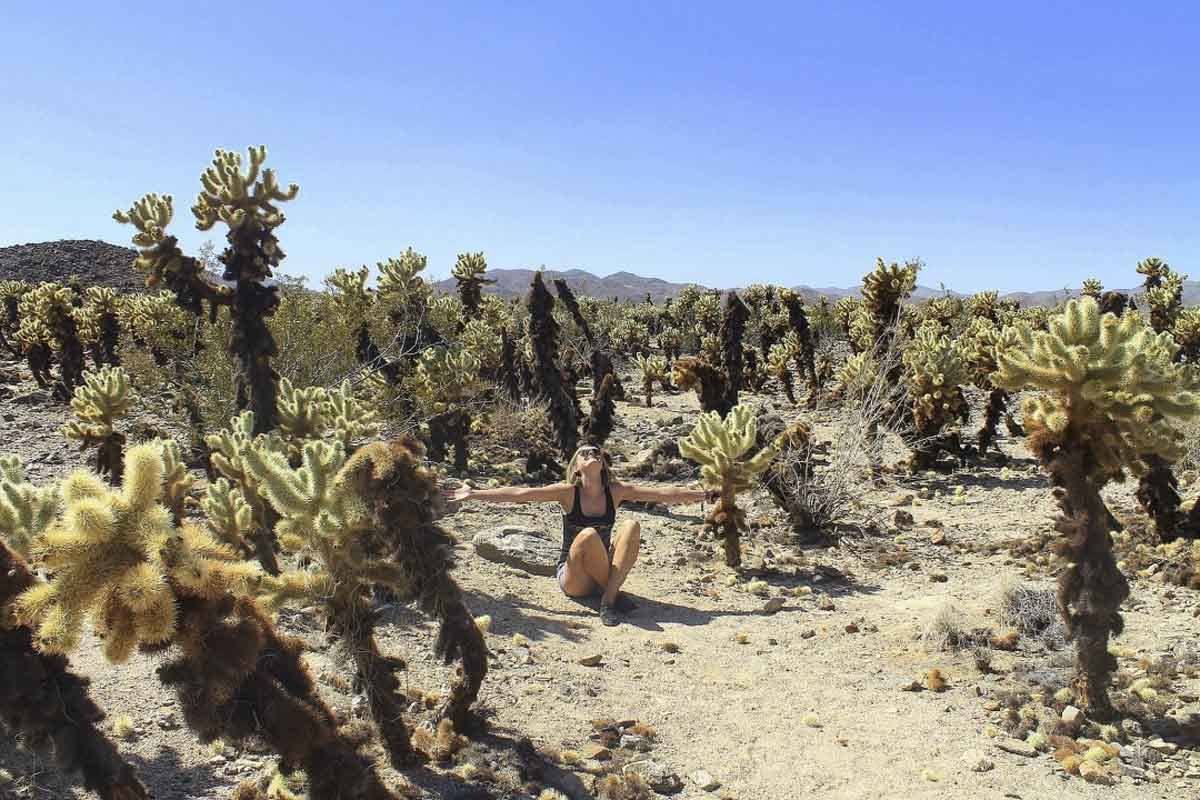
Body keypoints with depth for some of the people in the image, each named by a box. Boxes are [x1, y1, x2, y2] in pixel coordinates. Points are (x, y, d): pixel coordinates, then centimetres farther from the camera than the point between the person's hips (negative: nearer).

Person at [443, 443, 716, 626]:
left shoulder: (616, 491, 0)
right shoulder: (568, 492, -7)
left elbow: (663, 494, 1)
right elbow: (520, 494, -13)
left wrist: (706, 495, 1)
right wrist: (474, 494, -18)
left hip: (605, 574, 3)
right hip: (573, 578, -3)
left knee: (632, 525, -20)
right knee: (588, 535, -32)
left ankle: (609, 596, -24)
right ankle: (609, 596, -17)